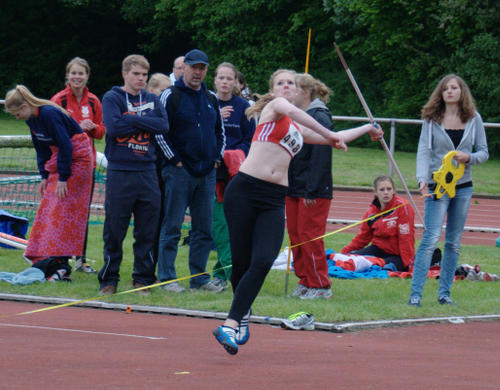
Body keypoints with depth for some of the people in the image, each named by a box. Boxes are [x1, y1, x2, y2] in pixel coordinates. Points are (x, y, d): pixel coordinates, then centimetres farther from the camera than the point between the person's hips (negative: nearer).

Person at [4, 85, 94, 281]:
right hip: (58, 159, 9)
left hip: (77, 160, -9)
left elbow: (65, 146, -23)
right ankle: (44, 258, 6)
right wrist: (44, 175, 6)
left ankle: (61, 264, -16)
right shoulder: (32, 119, 4)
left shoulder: (49, 114, -24)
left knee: (63, 209, -13)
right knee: (48, 208, 5)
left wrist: (63, 178, -21)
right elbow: (42, 149, 14)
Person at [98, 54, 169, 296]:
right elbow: (113, 126, -14)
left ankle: (143, 279, 12)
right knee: (114, 230, 0)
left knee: (147, 231, 4)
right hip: (119, 171, -3)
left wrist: (133, 120, -10)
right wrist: (144, 122, -6)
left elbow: (163, 125, -3)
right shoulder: (112, 98, 2)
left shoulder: (152, 100, 12)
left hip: (147, 170, 3)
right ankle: (109, 280, 9)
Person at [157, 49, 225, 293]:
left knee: (204, 229, 8)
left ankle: (199, 277, 14)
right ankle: (167, 277, -2)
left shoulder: (211, 99, 14)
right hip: (179, 170, -6)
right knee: (172, 227, -4)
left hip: (207, 172, 6)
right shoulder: (170, 96, -3)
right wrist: (175, 160, -11)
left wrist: (217, 158, 11)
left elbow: (220, 131, 24)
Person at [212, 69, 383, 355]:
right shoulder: (274, 106, 7)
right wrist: (330, 134, -15)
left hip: (274, 199, 5)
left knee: (263, 262, -15)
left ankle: (231, 325, -20)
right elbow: (291, 111, -17)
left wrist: (368, 128, 49)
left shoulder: (299, 130, 24)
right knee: (242, 261, -3)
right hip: (244, 190, -5)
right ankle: (243, 314, 22)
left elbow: (335, 140, 39)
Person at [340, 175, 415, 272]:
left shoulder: (402, 206, -14)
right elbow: (362, 237, 13)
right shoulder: (371, 211, 4)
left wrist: (407, 263, -20)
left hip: (396, 254, -6)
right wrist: (344, 252, 2)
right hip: (379, 249, 6)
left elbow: (406, 237, -17)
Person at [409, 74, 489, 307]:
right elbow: (424, 151, -7)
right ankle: (415, 294, -13)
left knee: (454, 242, 8)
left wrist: (469, 158, -14)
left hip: (463, 187, 3)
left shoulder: (473, 119, 6)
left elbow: (484, 152, 8)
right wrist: (422, 179, -22)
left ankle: (444, 292, 16)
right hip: (438, 185, -3)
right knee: (431, 238, -13)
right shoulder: (432, 119, -1)